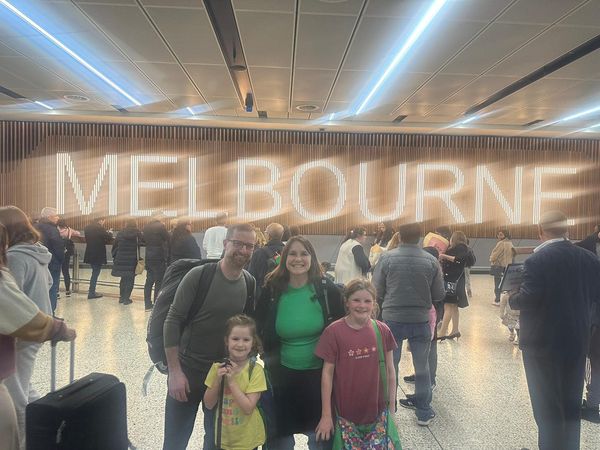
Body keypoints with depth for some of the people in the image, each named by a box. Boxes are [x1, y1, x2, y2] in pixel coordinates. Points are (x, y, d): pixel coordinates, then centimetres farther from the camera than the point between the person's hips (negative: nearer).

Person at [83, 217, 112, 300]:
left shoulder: (87, 228, 6)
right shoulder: (100, 228, -17)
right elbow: (109, 238, -12)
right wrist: (109, 233, 10)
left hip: (90, 254, 7)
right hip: (98, 255, -7)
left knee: (94, 272, 20)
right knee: (95, 273, 1)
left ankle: (91, 291, 25)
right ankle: (91, 293, 6)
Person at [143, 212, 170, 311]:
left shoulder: (146, 226, 7)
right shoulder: (161, 226, -13)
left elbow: (145, 239, 13)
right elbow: (167, 239, -8)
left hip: (148, 256, 6)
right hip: (159, 256, -6)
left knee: (149, 280, 12)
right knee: (159, 281, 1)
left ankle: (147, 304, 16)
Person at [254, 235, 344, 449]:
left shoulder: (328, 290, -9)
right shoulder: (271, 291, -7)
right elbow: (260, 332, 5)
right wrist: (269, 360, 3)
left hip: (320, 375, -1)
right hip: (282, 375, 1)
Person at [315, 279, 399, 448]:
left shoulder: (383, 331, -4)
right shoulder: (333, 332, -12)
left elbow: (390, 371, 4)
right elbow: (327, 373, -8)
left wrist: (392, 409, 7)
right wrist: (326, 415, -5)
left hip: (378, 412, 2)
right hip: (345, 414, -2)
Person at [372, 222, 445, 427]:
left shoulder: (387, 258, -12)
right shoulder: (431, 261, -7)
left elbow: (377, 291, -8)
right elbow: (439, 295, -1)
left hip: (392, 319, -1)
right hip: (421, 320, 1)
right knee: (422, 366, 17)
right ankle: (423, 412, 28)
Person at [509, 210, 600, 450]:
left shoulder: (537, 260, -18)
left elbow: (527, 299, -22)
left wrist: (510, 298, -2)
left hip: (543, 341, -5)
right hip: (577, 340, 6)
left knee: (547, 403, 8)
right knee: (571, 403, 19)